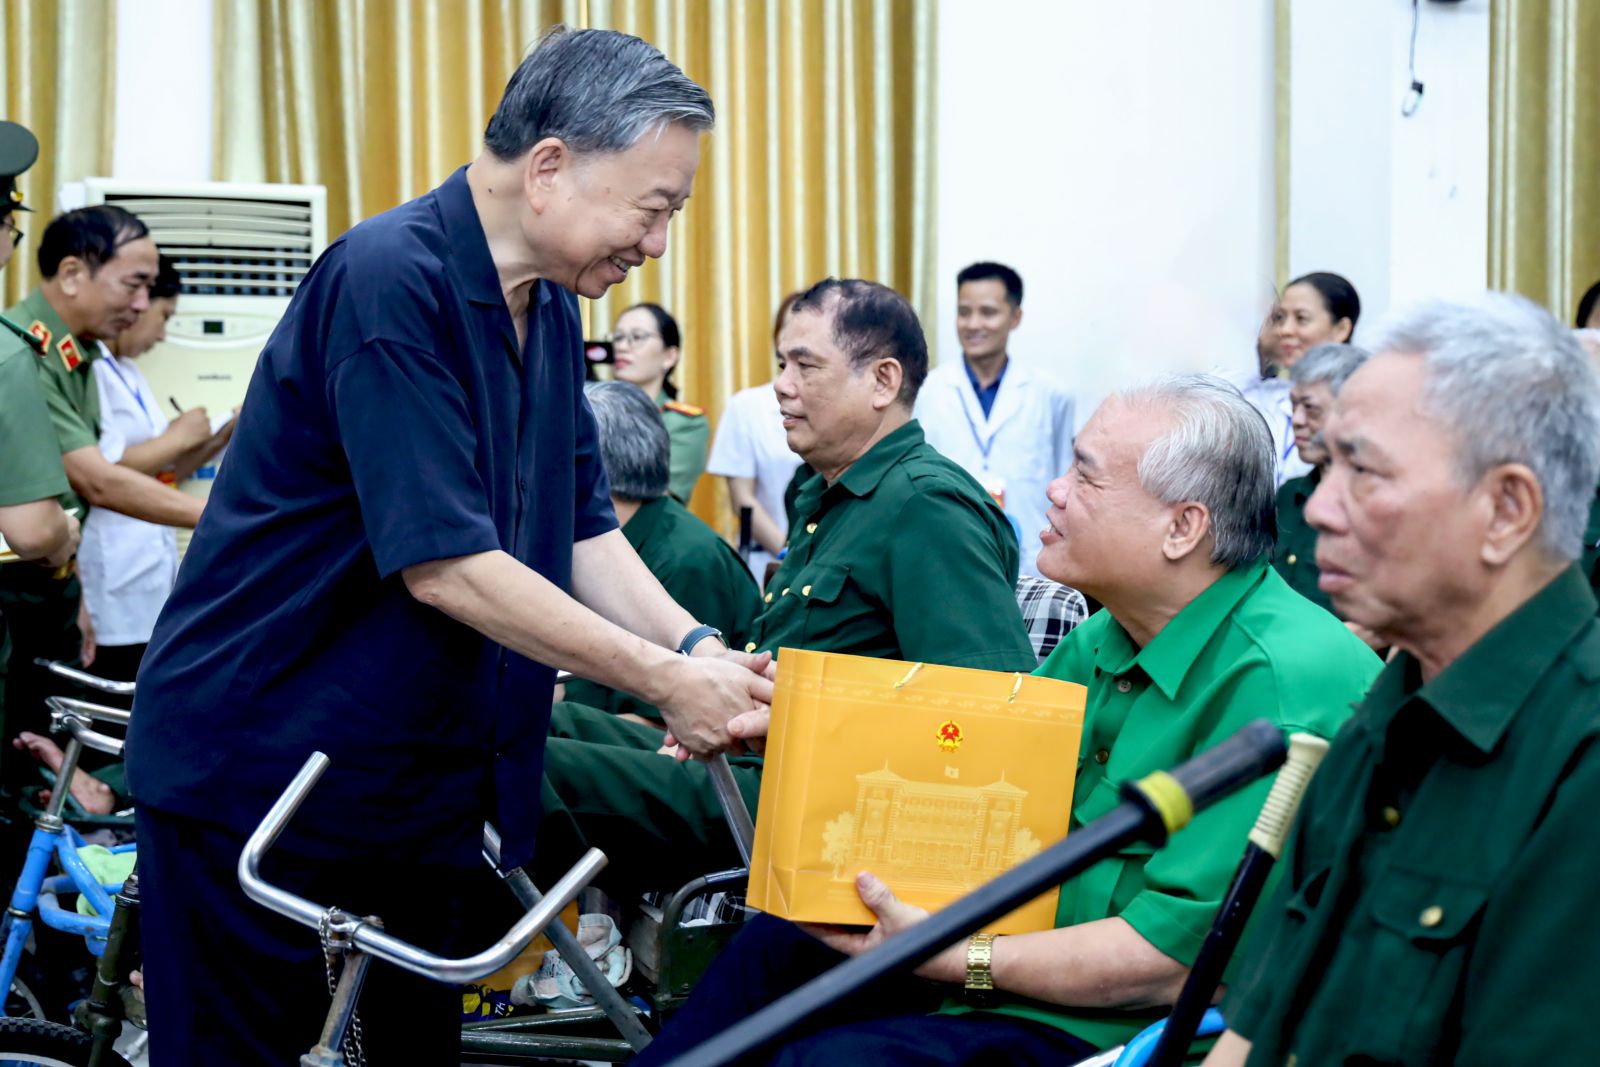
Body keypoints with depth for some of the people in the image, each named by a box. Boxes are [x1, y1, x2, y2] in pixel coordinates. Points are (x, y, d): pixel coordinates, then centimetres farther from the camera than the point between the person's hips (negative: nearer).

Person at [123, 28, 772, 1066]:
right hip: (252, 759, -8)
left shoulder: (550, 310, 6)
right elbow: (445, 566, -26)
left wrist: (700, 649, -10)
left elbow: (584, 531, 7)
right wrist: (665, 680, -22)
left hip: (429, 766, 8)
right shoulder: (391, 281, -22)